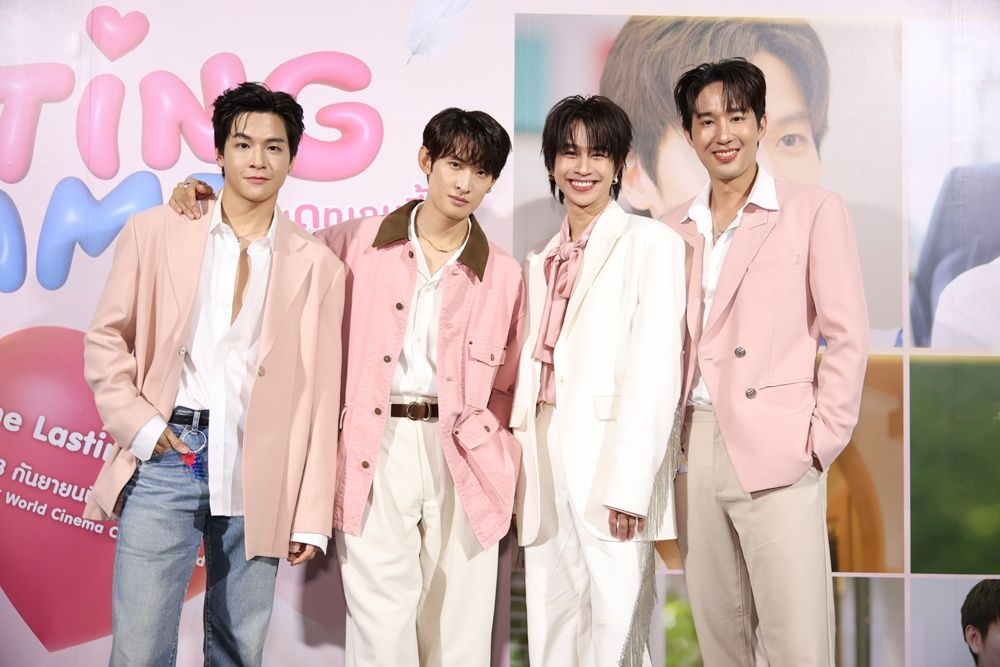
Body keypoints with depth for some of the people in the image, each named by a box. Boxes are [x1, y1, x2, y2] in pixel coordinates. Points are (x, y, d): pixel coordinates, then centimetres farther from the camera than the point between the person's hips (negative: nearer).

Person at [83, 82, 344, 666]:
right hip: (165, 458, 0)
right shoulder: (156, 233, 7)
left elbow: (320, 396, 5)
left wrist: (312, 517, 3)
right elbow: (106, 338, 10)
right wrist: (139, 425, -5)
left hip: (261, 475, 1)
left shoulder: (317, 266, 6)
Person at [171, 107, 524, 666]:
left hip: (461, 459, 2)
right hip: (374, 452, -1)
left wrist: (504, 469, 4)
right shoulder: (359, 242, 3)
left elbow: (505, 385, 14)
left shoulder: (503, 274, 7)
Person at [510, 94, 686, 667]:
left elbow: (655, 370, -10)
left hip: (612, 468, -6)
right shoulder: (542, 261, 20)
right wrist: (522, 464, 8)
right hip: (546, 469, 6)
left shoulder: (650, 243, -2)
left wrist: (628, 486, -17)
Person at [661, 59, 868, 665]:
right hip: (694, 449, 5)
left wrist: (823, 440, -8)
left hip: (778, 454, -4)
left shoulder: (814, 212, 1)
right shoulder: (675, 229, 14)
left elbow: (847, 336, -2)